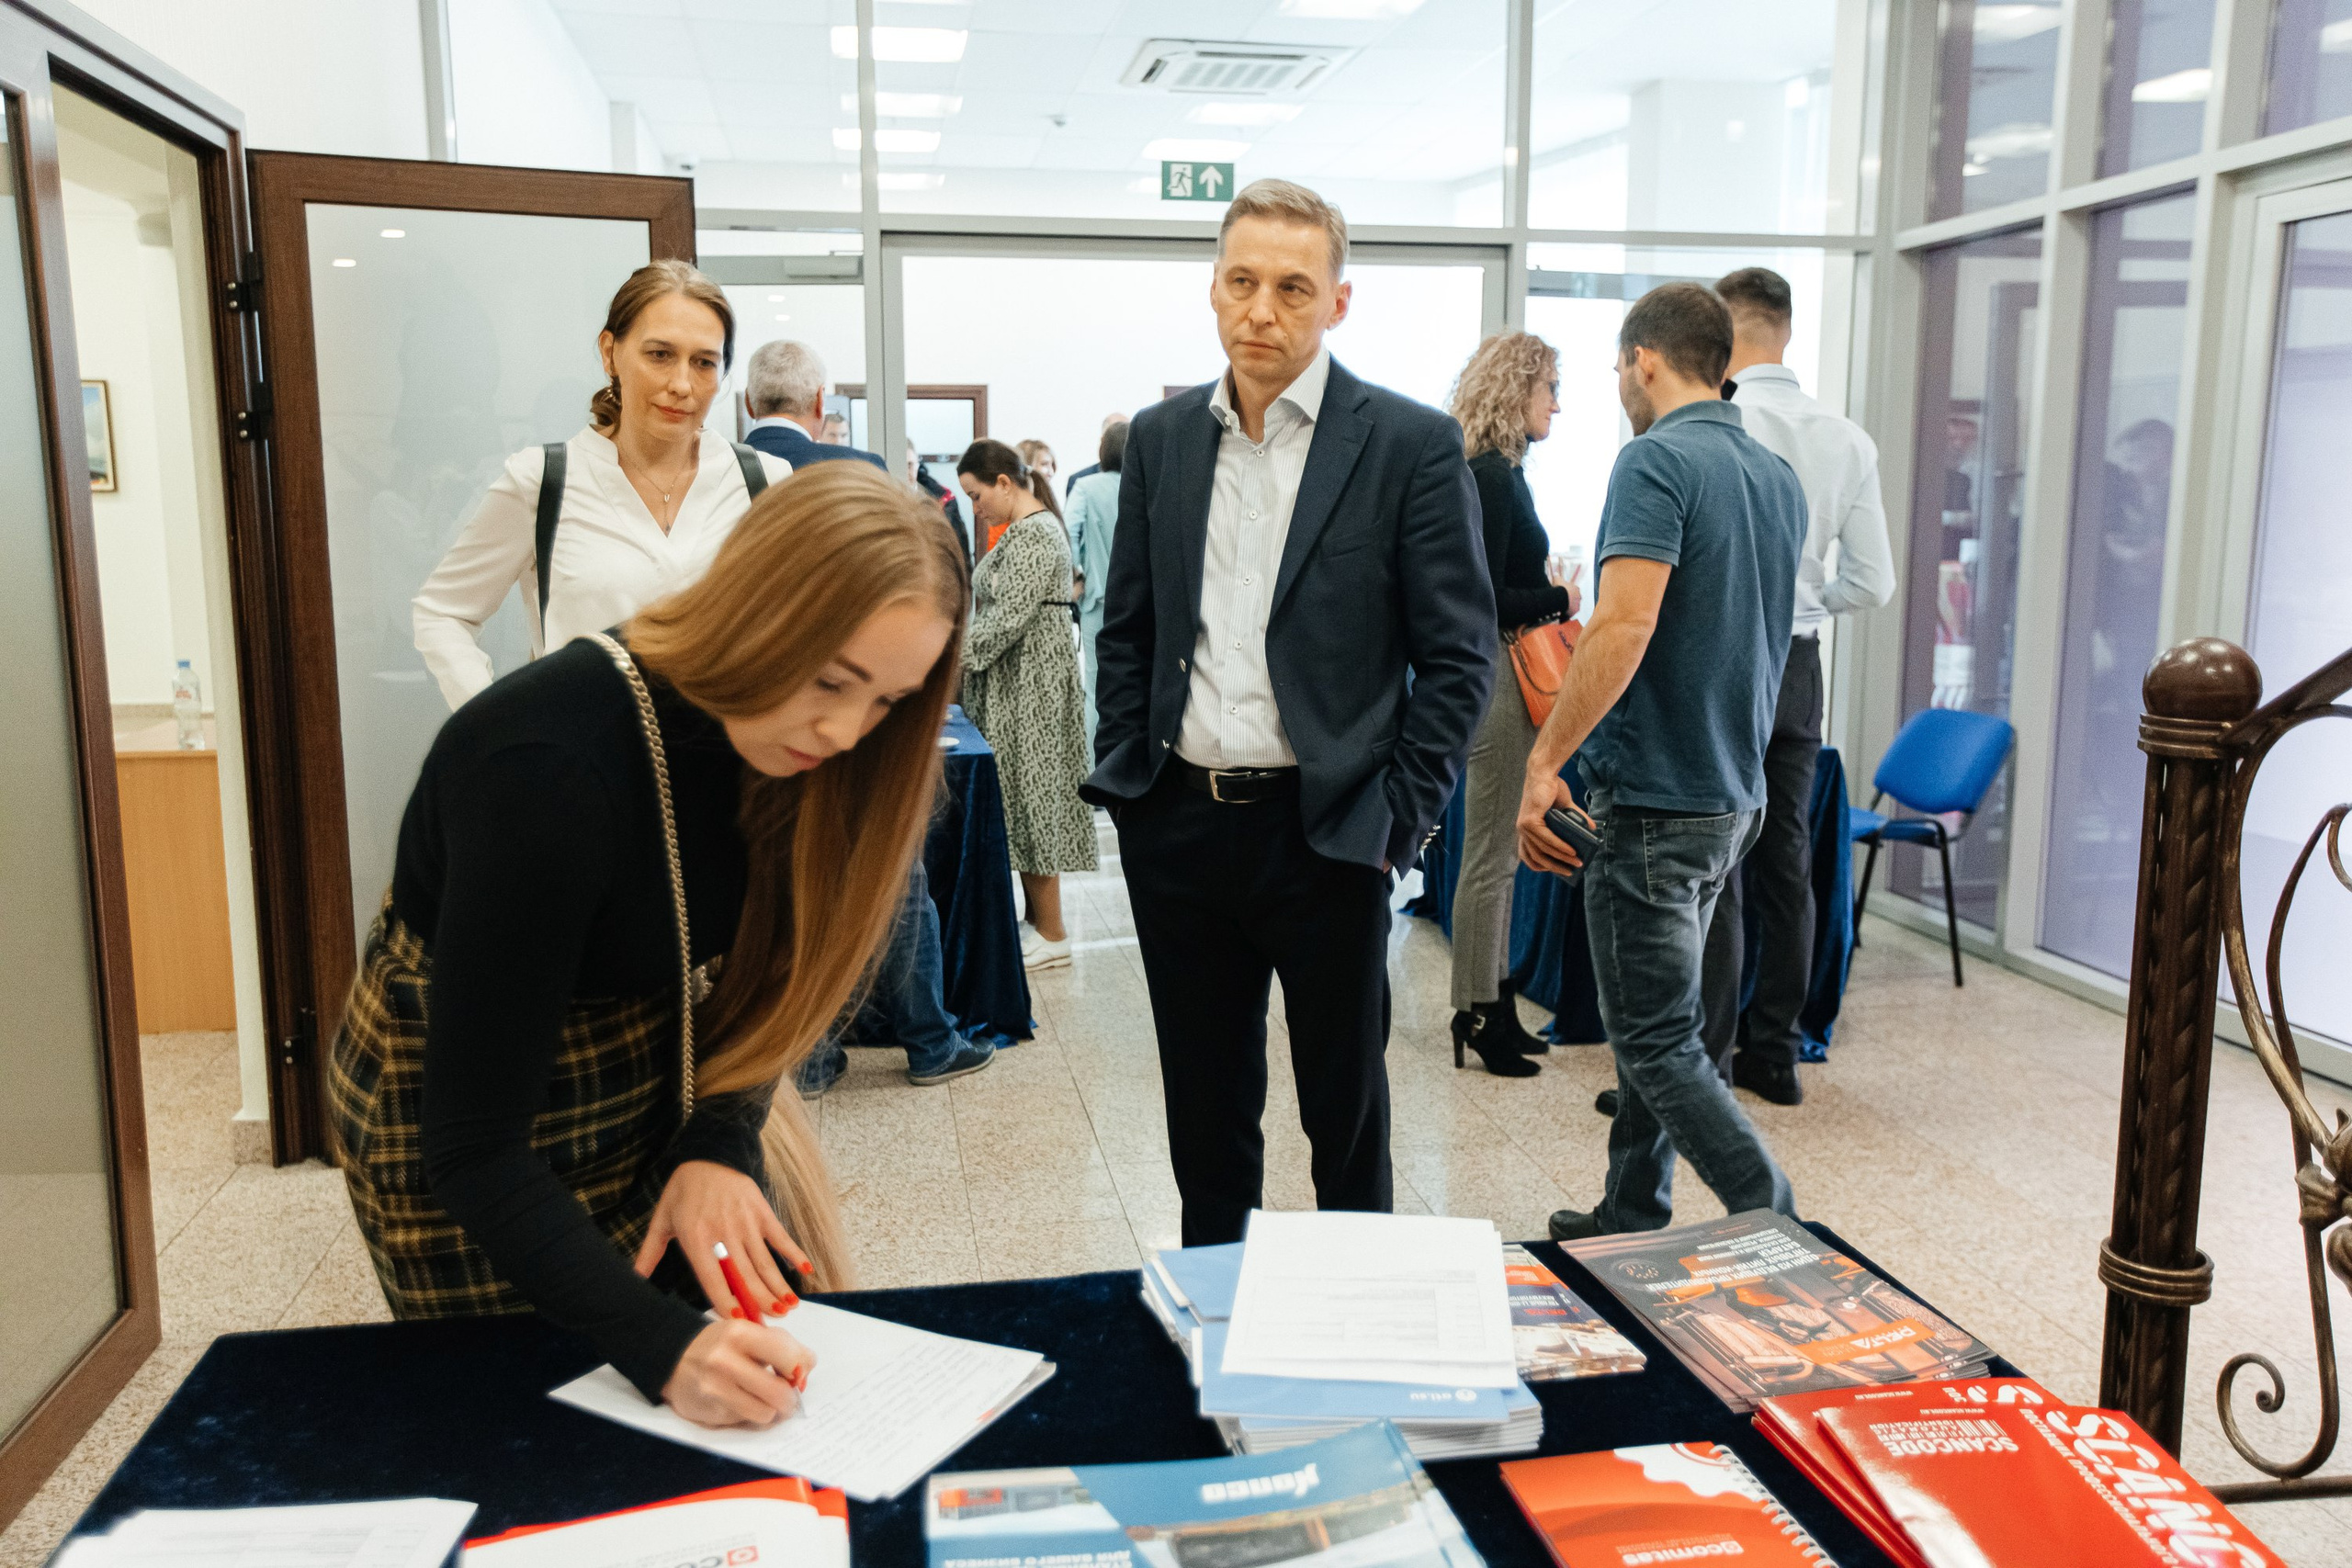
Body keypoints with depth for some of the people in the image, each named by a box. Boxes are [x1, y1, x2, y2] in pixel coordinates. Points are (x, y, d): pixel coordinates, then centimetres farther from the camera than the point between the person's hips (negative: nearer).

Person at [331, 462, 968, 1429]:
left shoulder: (760, 733, -13)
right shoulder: (548, 764, -34)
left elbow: (757, 981, -4)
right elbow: (474, 1145, -32)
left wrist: (719, 1149, -22)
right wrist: (660, 1344, -40)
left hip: (665, 1087, 6)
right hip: (457, 1121, -6)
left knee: (781, 1362, 8)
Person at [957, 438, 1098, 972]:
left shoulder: (1035, 534, -17)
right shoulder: (1021, 530, 16)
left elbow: (1009, 618, -23)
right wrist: (955, 649, 14)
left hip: (1031, 687, -10)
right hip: (1015, 685, 10)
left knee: (1031, 798, -5)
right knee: (1022, 801, 12)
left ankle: (1051, 937, 2)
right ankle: (1036, 917, 19)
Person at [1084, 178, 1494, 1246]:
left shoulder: (1412, 445, -5)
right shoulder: (1160, 438, 8)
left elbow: (1458, 655, -5)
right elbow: (1125, 628, 13)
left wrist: (1399, 820, -10)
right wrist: (1122, 778, 5)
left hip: (1324, 832, -3)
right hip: (1177, 827, 4)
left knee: (1347, 1109, 12)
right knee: (1204, 1111, 17)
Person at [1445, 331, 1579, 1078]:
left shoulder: (1493, 472, 15)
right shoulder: (1492, 477, -16)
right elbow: (1486, 601, -20)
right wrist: (1563, 599, -10)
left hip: (1503, 676, 11)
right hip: (1496, 679, -11)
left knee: (1498, 854, 15)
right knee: (1490, 859, -2)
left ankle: (1493, 1006, 23)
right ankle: (1479, 1014, 8)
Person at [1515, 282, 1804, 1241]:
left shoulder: (1657, 460, -15)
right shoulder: (1779, 479, 12)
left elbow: (1625, 625, -28)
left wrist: (1545, 762, -24)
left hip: (1653, 796, -9)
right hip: (1734, 793, 9)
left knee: (1657, 1042, -1)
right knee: (1654, 1020, 19)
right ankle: (1631, 1220, 30)